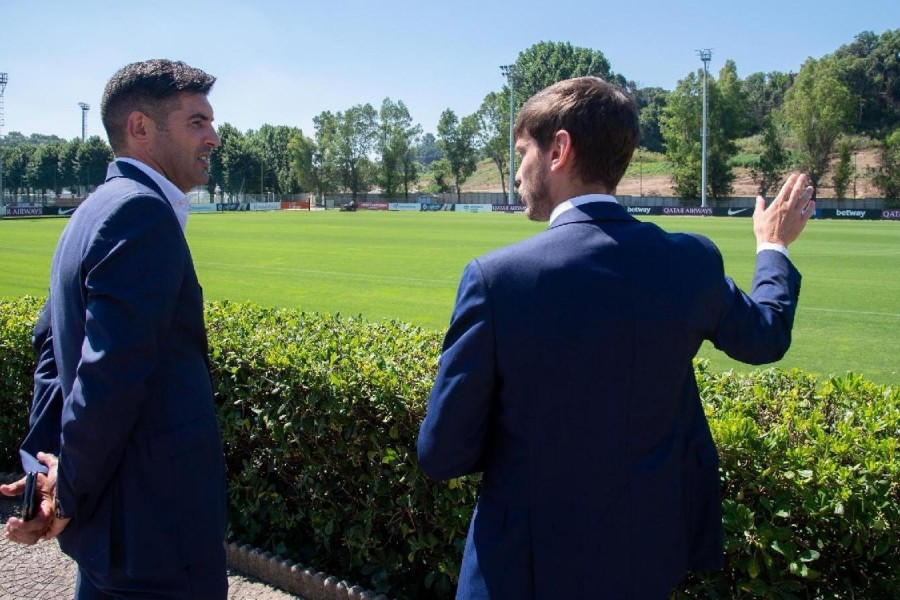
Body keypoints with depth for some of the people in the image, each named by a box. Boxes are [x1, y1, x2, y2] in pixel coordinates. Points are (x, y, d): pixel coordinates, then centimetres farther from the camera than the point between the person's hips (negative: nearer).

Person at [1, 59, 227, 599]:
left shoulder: (97, 209, 11)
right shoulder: (143, 210, -20)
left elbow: (53, 342, 12)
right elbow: (112, 371, -26)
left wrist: (44, 460, 6)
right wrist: (70, 492, -13)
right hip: (154, 521, -9)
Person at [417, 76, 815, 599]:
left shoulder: (496, 276, -22)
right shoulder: (692, 262, -11)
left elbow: (442, 455, -16)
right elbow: (768, 336, 12)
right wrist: (774, 248, 30)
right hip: (651, 556, 5)